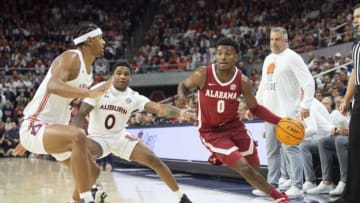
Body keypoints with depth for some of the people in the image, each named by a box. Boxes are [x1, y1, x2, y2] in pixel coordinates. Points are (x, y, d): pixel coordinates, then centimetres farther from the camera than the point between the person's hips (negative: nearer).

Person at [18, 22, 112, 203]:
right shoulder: (71, 58, -16)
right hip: (35, 127, -10)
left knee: (91, 170, 10)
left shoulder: (88, 69, 12)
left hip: (54, 127, 10)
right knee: (78, 137, -36)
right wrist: (91, 93, -45)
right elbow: (53, 86, -37)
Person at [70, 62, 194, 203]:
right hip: (98, 138, -2)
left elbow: (159, 108, -22)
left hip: (120, 137, 3)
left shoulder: (134, 97, -7)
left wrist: (181, 112, -42)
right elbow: (81, 114, -15)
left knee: (153, 160, -10)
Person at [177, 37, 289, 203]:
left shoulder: (243, 81, -13)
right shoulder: (202, 75, -21)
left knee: (254, 167, 11)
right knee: (245, 169, -14)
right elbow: (184, 85, 0)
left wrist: (280, 121, -11)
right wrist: (182, 95, -24)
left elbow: (255, 108, 0)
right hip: (211, 132, -4)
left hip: (234, 125, 4)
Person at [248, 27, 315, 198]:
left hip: (287, 113, -8)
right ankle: (272, 185, 19)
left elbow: (309, 82, -13)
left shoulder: (292, 58, -7)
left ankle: (297, 187, -5)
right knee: (272, 150, 11)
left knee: (290, 149, -9)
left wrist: (305, 105, -23)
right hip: (270, 112, 8)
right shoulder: (268, 59, 17)